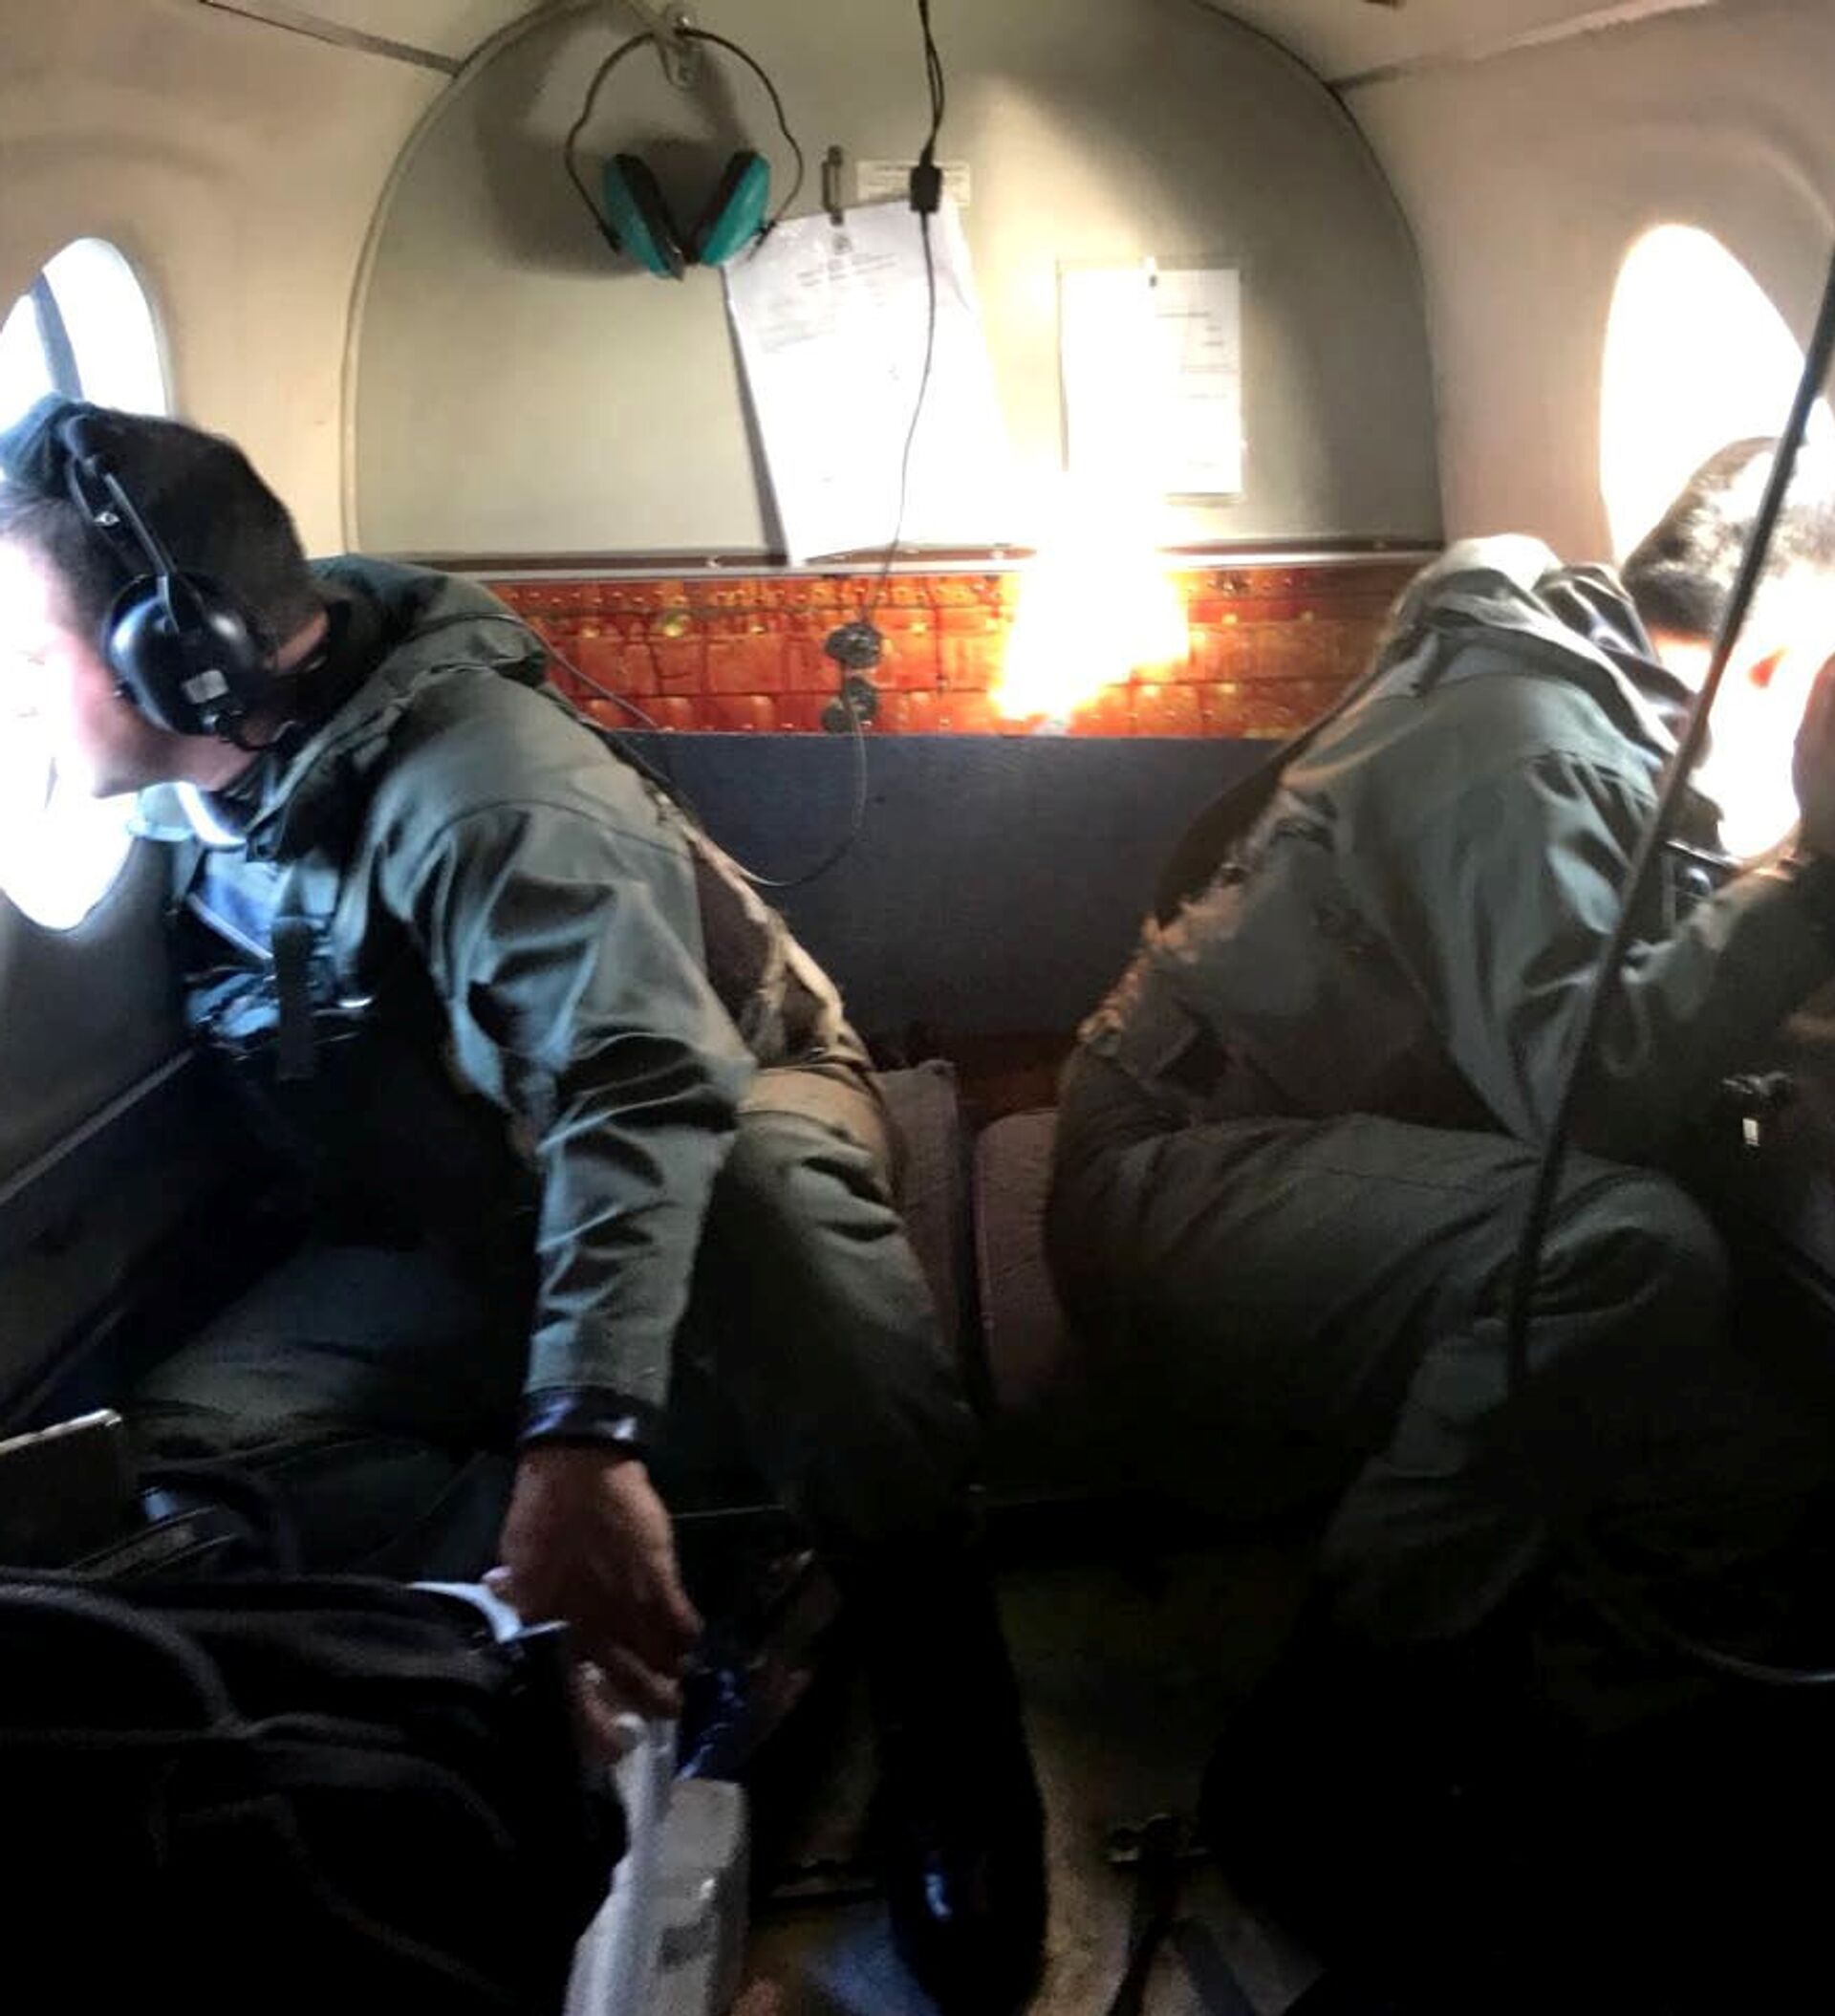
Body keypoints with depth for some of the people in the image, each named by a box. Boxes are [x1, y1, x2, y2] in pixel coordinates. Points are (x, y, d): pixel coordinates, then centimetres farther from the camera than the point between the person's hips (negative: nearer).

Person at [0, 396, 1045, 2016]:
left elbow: (642, 1096, -45)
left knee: (759, 1205, -44)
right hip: (462, 1233, 7)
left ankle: (947, 1718, -29)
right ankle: (683, 1631, -26)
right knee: (188, 1438, -18)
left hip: (713, 1123, -7)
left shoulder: (479, 783, -30)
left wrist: (582, 1435, -57)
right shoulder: (195, 784, -3)